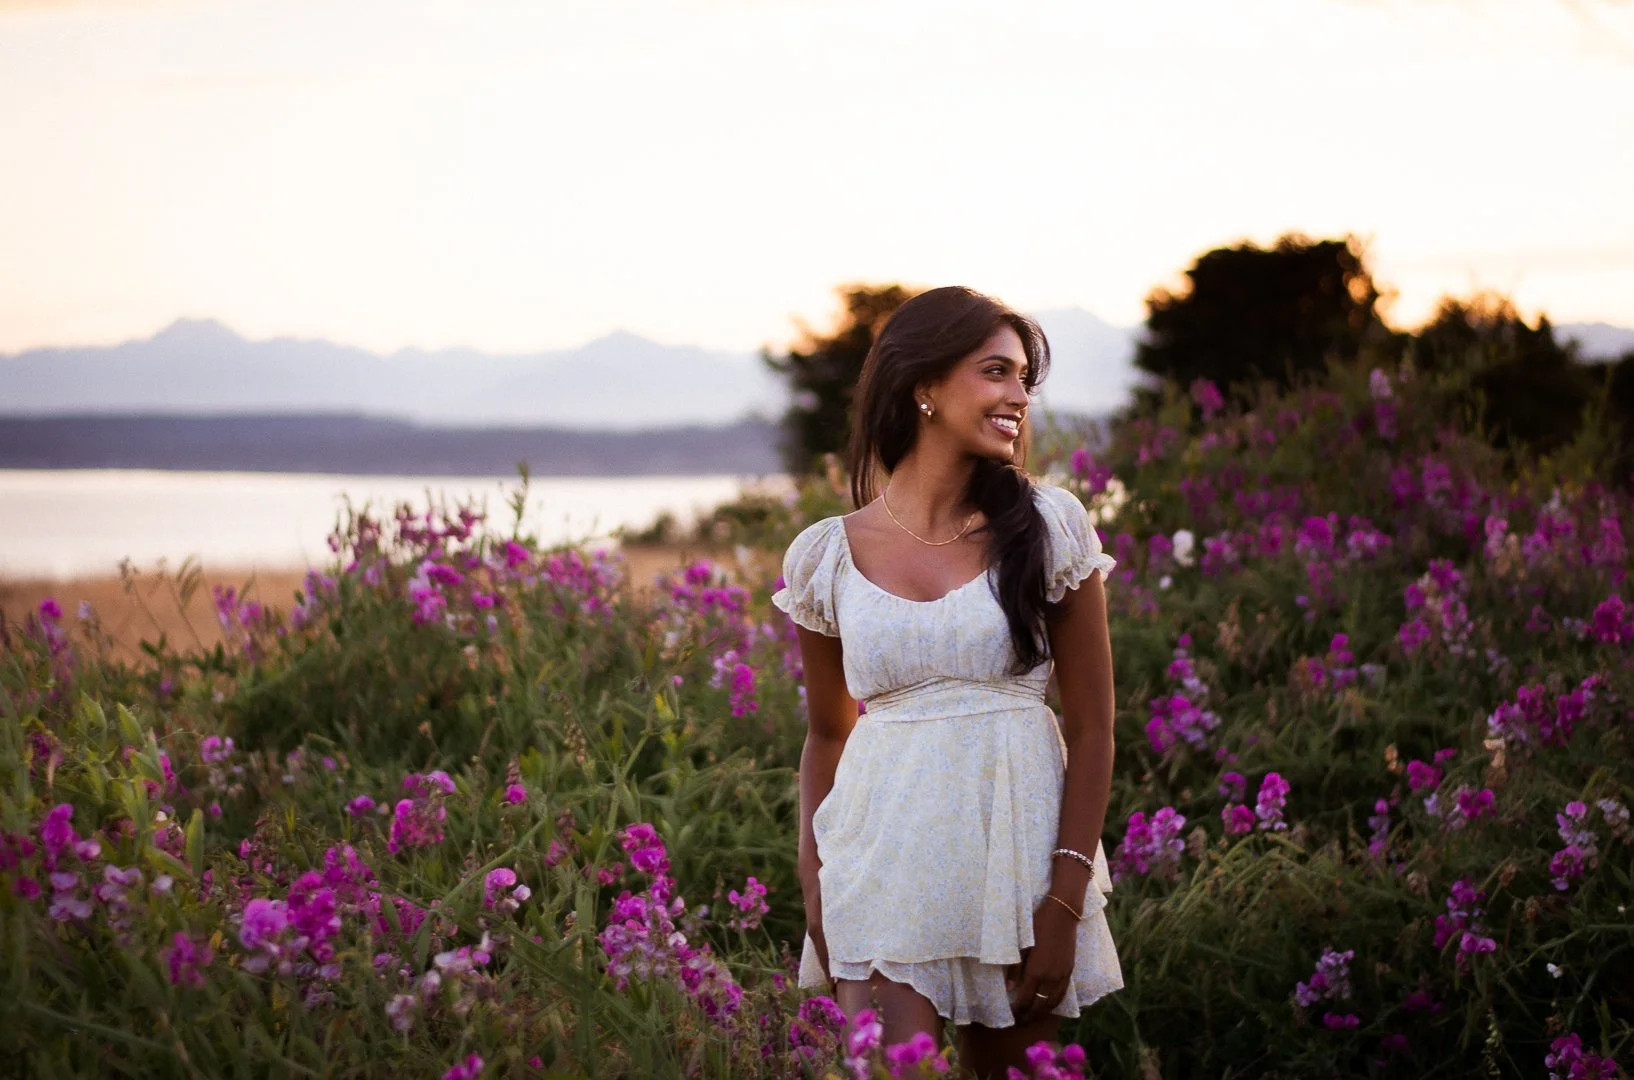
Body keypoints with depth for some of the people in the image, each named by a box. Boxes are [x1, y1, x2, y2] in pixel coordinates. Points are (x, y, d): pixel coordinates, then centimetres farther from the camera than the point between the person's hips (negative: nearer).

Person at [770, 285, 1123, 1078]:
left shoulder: (1050, 530, -1)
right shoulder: (830, 555, 2)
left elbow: (1091, 727, -1)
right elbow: (827, 733, 11)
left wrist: (1066, 899, -8)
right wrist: (816, 889, 1)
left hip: (1020, 846, 0)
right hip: (885, 857, 0)